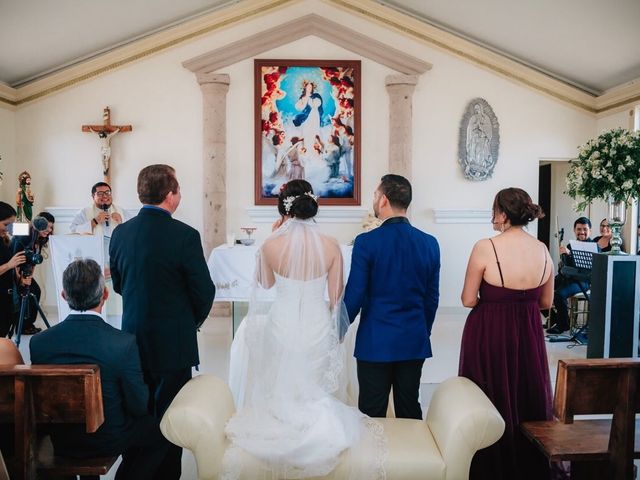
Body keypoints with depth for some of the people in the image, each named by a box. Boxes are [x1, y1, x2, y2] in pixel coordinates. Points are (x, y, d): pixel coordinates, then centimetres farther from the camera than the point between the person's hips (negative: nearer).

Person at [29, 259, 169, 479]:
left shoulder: (38, 342, -15)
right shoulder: (124, 343, -27)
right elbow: (138, 406, -18)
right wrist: (144, 391, 4)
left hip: (61, 443, 5)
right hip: (107, 441, -5)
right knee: (162, 429, 21)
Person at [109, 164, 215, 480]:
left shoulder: (120, 232, -1)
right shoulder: (184, 235, -18)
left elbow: (118, 283, 10)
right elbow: (204, 291, -12)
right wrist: (193, 321, 7)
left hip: (133, 337, 6)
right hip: (173, 341, -5)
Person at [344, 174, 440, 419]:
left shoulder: (366, 242, -12)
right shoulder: (430, 243, 0)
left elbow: (354, 295, -10)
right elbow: (432, 297, 7)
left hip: (375, 342, -4)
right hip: (415, 342, 4)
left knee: (372, 413, 7)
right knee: (410, 410, 15)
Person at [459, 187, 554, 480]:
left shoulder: (485, 248, -17)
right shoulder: (543, 250, -2)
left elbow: (468, 300, -12)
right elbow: (545, 302, 6)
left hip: (489, 336, -4)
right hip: (528, 335, 4)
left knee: (491, 404, 10)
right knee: (527, 400, 19)